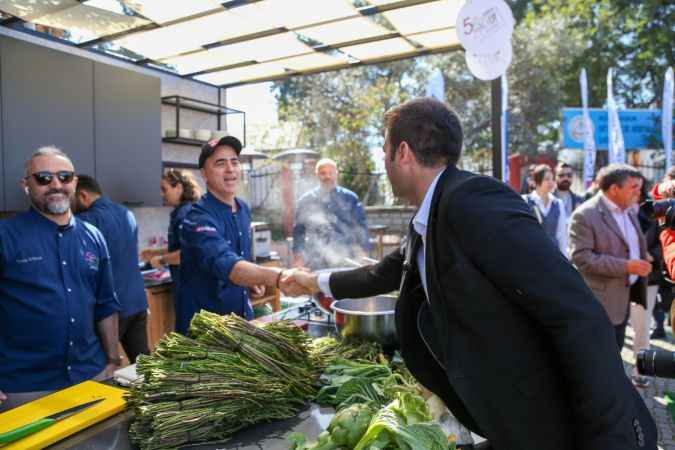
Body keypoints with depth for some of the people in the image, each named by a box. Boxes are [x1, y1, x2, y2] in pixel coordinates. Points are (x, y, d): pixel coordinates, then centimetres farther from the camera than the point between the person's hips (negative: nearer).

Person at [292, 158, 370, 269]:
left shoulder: (350, 198, 3)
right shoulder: (306, 200, 5)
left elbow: (361, 228, 6)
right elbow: (299, 231, 8)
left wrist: (363, 258, 1)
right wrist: (298, 259, 4)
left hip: (346, 261, 0)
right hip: (316, 263, 0)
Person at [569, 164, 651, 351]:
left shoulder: (628, 210, 9)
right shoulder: (585, 215, -18)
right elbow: (580, 258, -24)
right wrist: (625, 266, -25)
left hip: (625, 295, 8)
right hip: (600, 301, -8)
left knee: (615, 353, 19)